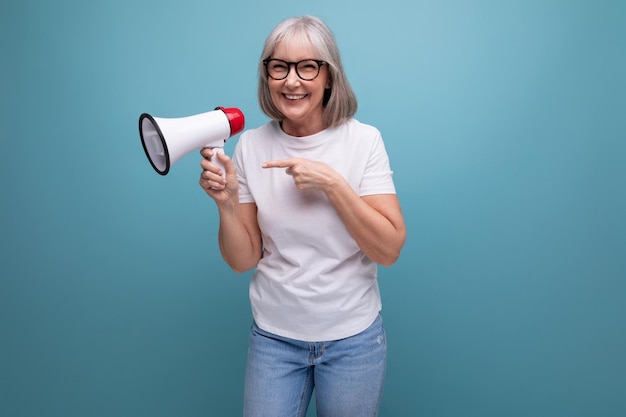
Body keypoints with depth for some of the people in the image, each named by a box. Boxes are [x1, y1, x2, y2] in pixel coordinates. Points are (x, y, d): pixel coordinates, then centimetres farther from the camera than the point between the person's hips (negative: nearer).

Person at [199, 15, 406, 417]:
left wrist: (331, 182, -23)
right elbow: (243, 260, -3)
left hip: (352, 338, -1)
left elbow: (389, 249, -15)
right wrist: (226, 204, -21)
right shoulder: (251, 146, -5)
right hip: (273, 337, 1)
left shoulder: (363, 140, -11)